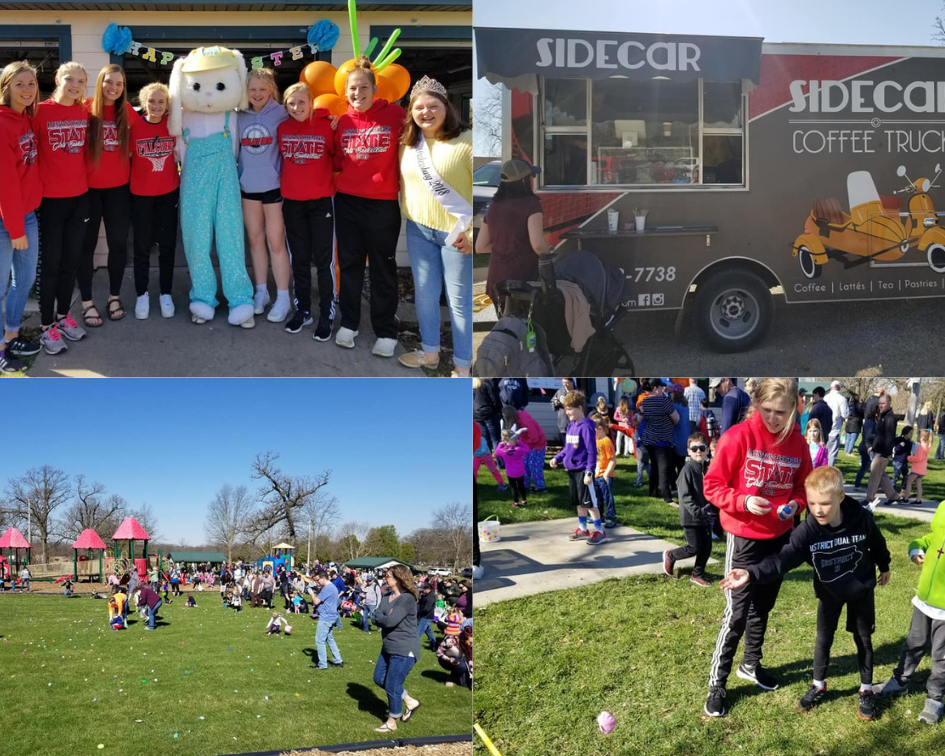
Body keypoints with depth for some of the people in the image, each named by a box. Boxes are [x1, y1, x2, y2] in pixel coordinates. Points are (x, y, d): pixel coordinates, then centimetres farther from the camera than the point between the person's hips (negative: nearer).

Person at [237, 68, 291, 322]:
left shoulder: (280, 114, -5)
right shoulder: (240, 117, 6)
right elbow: (235, 149, 15)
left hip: (274, 185, -4)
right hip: (248, 186, 4)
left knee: (275, 241, -3)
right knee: (255, 239, 11)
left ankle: (283, 298, 3)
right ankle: (261, 292, 21)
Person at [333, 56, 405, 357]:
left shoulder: (395, 114, -7)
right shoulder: (342, 121, 5)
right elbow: (337, 160, 14)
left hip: (382, 203, -4)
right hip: (347, 201, 4)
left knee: (382, 267, 4)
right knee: (349, 264, 13)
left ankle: (386, 332, 13)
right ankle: (348, 323, 26)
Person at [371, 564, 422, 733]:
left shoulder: (408, 599, -20)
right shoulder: (385, 595, 6)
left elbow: (390, 621, -27)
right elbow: (376, 619, 1)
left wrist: (379, 616, -9)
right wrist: (384, 617, -18)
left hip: (404, 650, -9)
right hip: (388, 647, 9)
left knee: (392, 686, 0)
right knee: (379, 679, 16)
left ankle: (392, 722, 19)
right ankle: (410, 701, 30)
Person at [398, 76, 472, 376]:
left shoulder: (466, 140, -14)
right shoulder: (408, 142, 5)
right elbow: (401, 181, 20)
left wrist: (472, 231, -17)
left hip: (456, 233, -6)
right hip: (418, 230, 6)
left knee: (459, 300, 1)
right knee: (424, 293, 16)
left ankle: (462, 366, 14)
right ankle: (430, 352, 33)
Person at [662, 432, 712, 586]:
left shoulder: (706, 468, 5)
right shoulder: (688, 470, -16)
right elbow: (684, 496, -20)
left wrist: (709, 508, 6)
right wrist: (698, 511, -27)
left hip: (705, 516, 7)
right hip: (690, 517, -7)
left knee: (707, 547, 8)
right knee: (694, 548, -1)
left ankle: (697, 574, 25)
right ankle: (670, 556, 24)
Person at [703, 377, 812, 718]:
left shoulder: (798, 443, -3)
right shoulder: (738, 437, -17)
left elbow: (803, 486, 10)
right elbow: (712, 485, -14)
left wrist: (795, 504, -12)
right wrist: (743, 501, -28)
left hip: (780, 537, 5)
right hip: (744, 537, -5)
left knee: (763, 607, 19)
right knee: (737, 613, -4)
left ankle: (751, 664, 39)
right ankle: (717, 683, 6)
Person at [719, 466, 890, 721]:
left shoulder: (861, 518, -25)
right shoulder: (807, 530, -27)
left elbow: (877, 543, -3)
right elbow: (784, 558, -35)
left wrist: (884, 567, 15)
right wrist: (751, 573, -49)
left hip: (862, 589, 0)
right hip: (829, 592, 0)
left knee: (863, 640, 13)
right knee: (823, 640, 11)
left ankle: (866, 690, 31)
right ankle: (818, 685, 33)